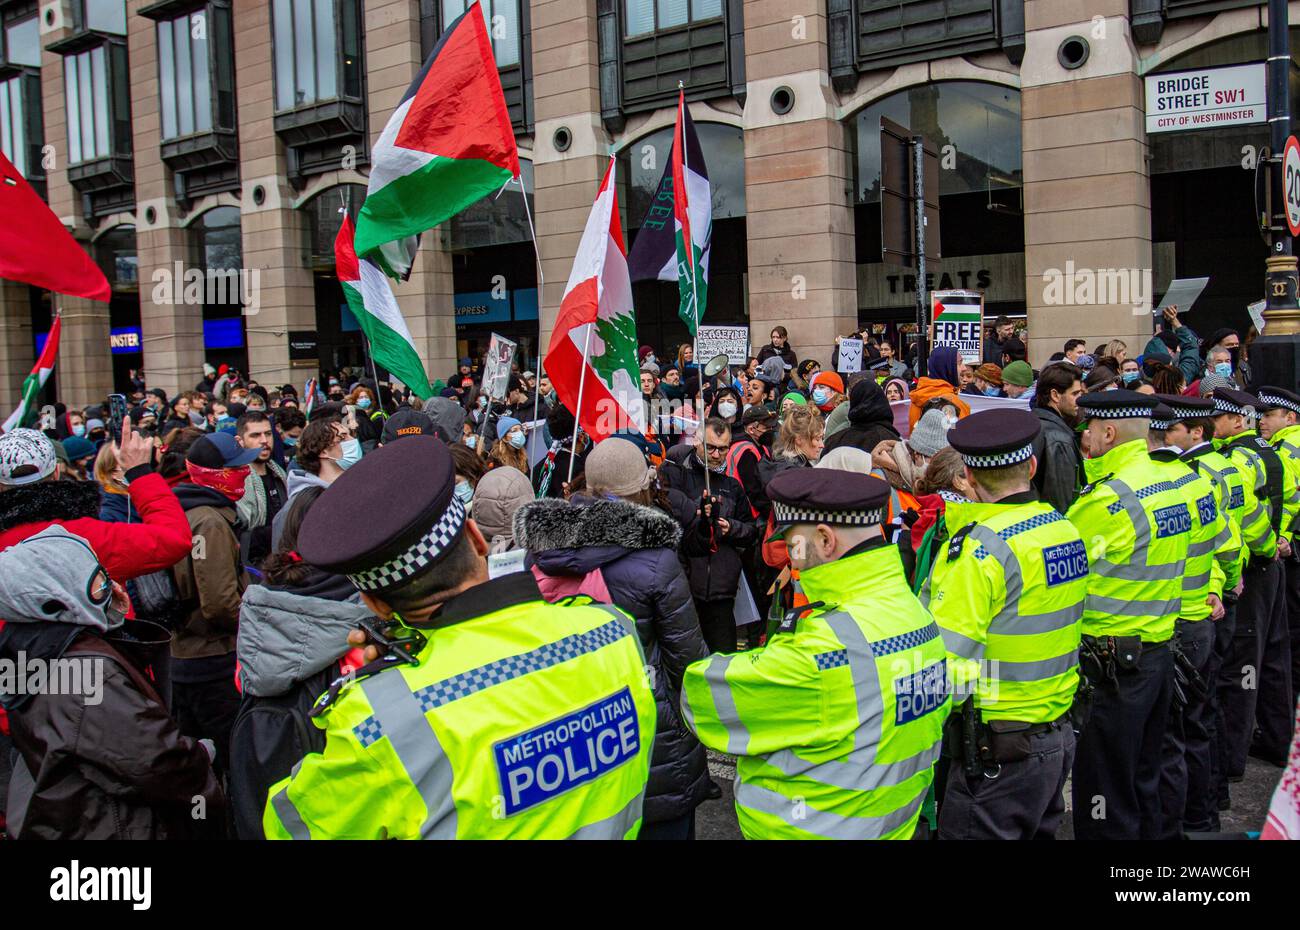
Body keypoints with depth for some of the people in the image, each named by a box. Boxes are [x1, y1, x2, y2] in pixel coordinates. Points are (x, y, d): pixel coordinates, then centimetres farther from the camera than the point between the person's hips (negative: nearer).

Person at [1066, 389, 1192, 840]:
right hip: (1159, 652, 9)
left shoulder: (1108, 499, -19)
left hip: (1113, 661, -9)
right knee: (1143, 781, 20)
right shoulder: (1171, 485, 7)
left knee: (1104, 792, 1)